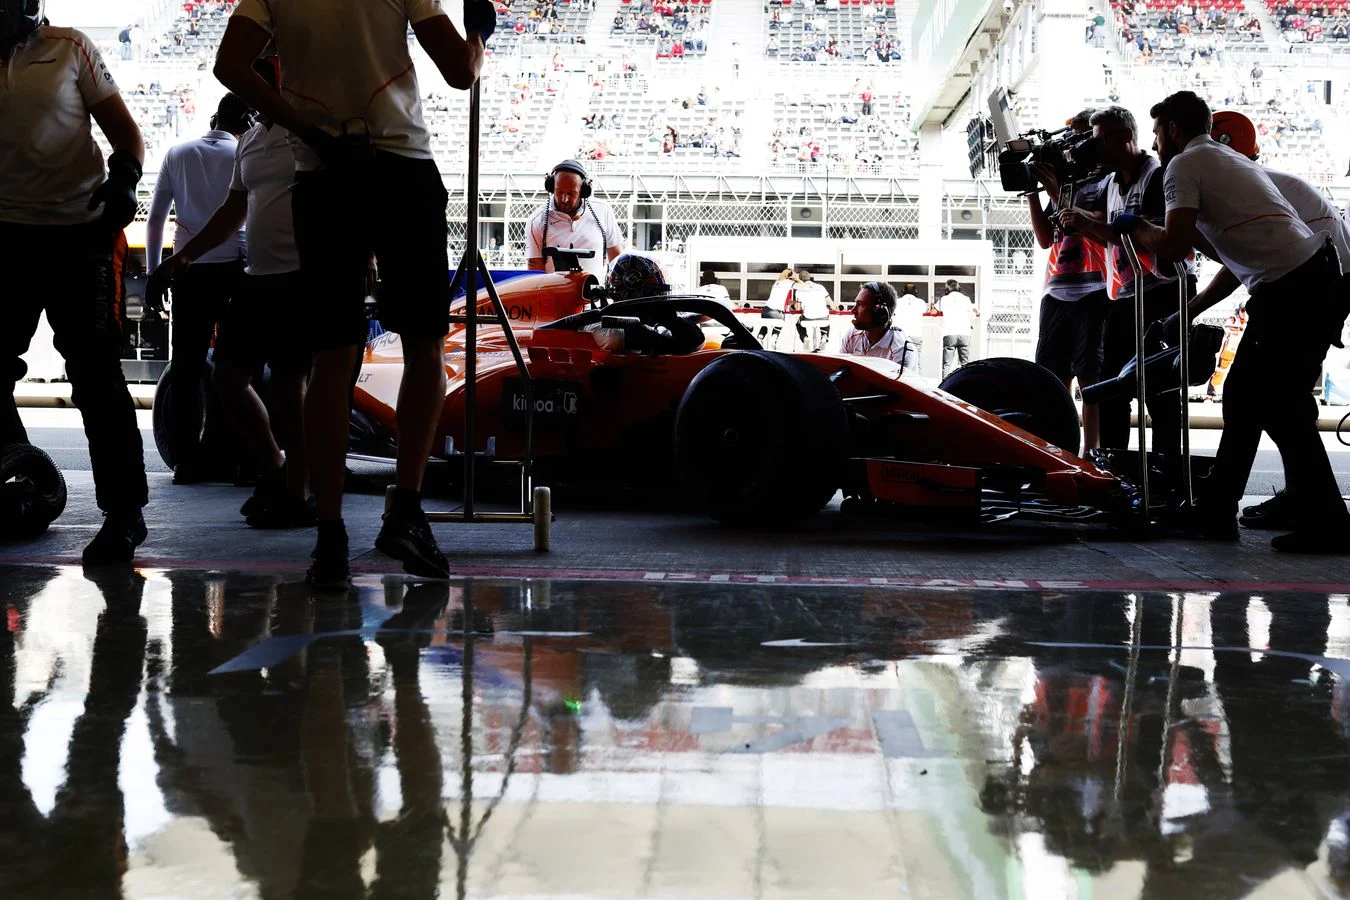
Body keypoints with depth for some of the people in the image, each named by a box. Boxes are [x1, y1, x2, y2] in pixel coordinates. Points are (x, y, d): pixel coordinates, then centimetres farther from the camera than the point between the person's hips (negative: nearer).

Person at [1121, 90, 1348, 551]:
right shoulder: (1229, 159, 27)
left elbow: (1175, 246, -13)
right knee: (1243, 397, 14)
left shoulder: (1185, 165, -2)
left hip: (1290, 290, -9)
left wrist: (1137, 230, 6)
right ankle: (1215, 514, 18)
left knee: (1281, 410, -3)